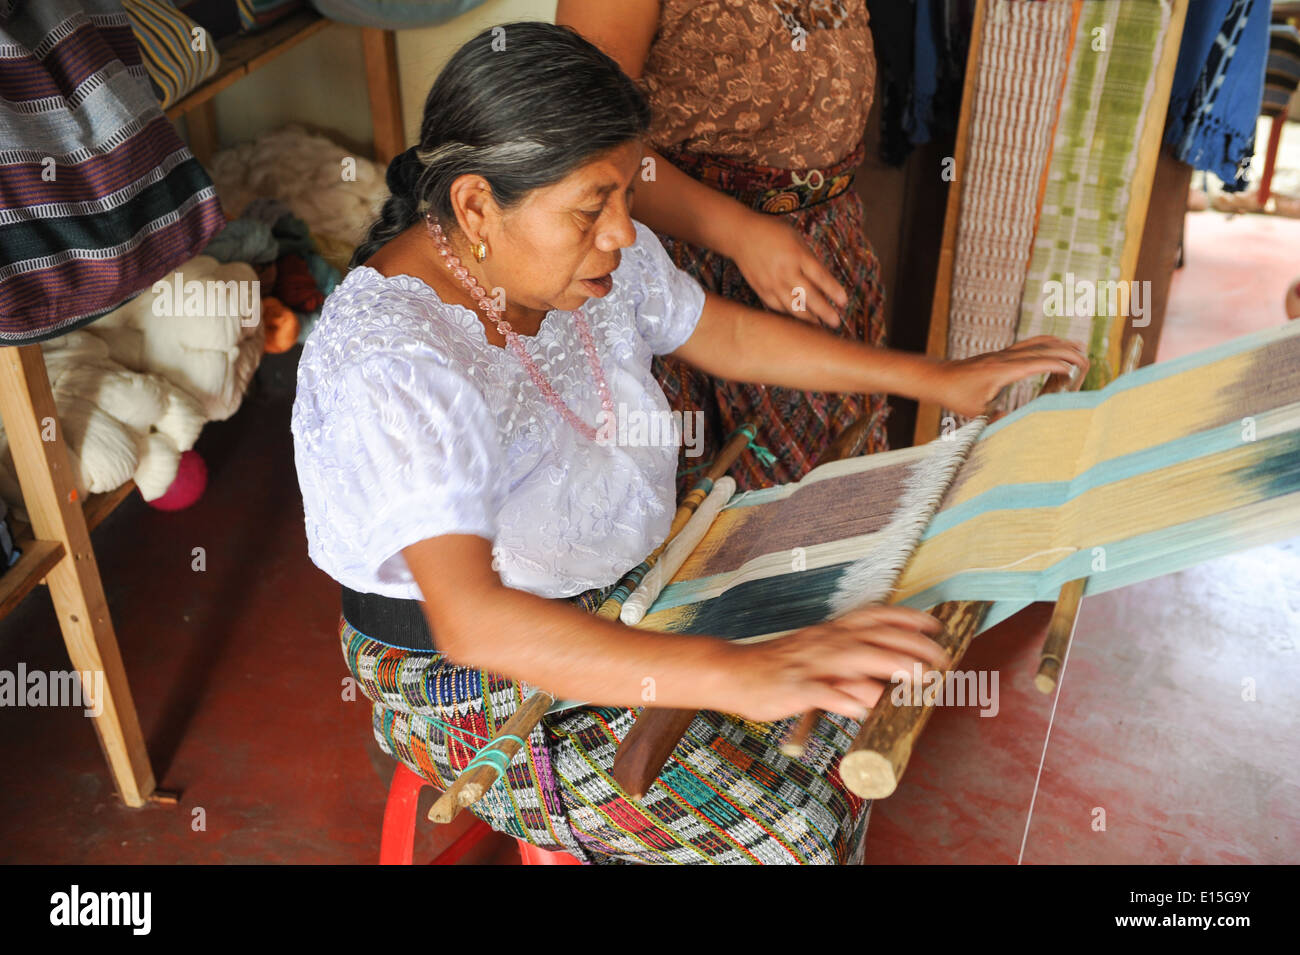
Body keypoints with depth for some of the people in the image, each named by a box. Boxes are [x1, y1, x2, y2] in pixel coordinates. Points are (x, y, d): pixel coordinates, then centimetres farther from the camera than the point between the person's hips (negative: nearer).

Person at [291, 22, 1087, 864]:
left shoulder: (590, 256, -9)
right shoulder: (393, 368, -34)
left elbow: (728, 335, 5)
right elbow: (472, 620, -44)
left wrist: (940, 379, 5)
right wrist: (733, 675, -53)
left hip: (610, 592, 8)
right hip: (472, 685, -7)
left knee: (842, 696, 4)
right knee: (779, 837, -14)